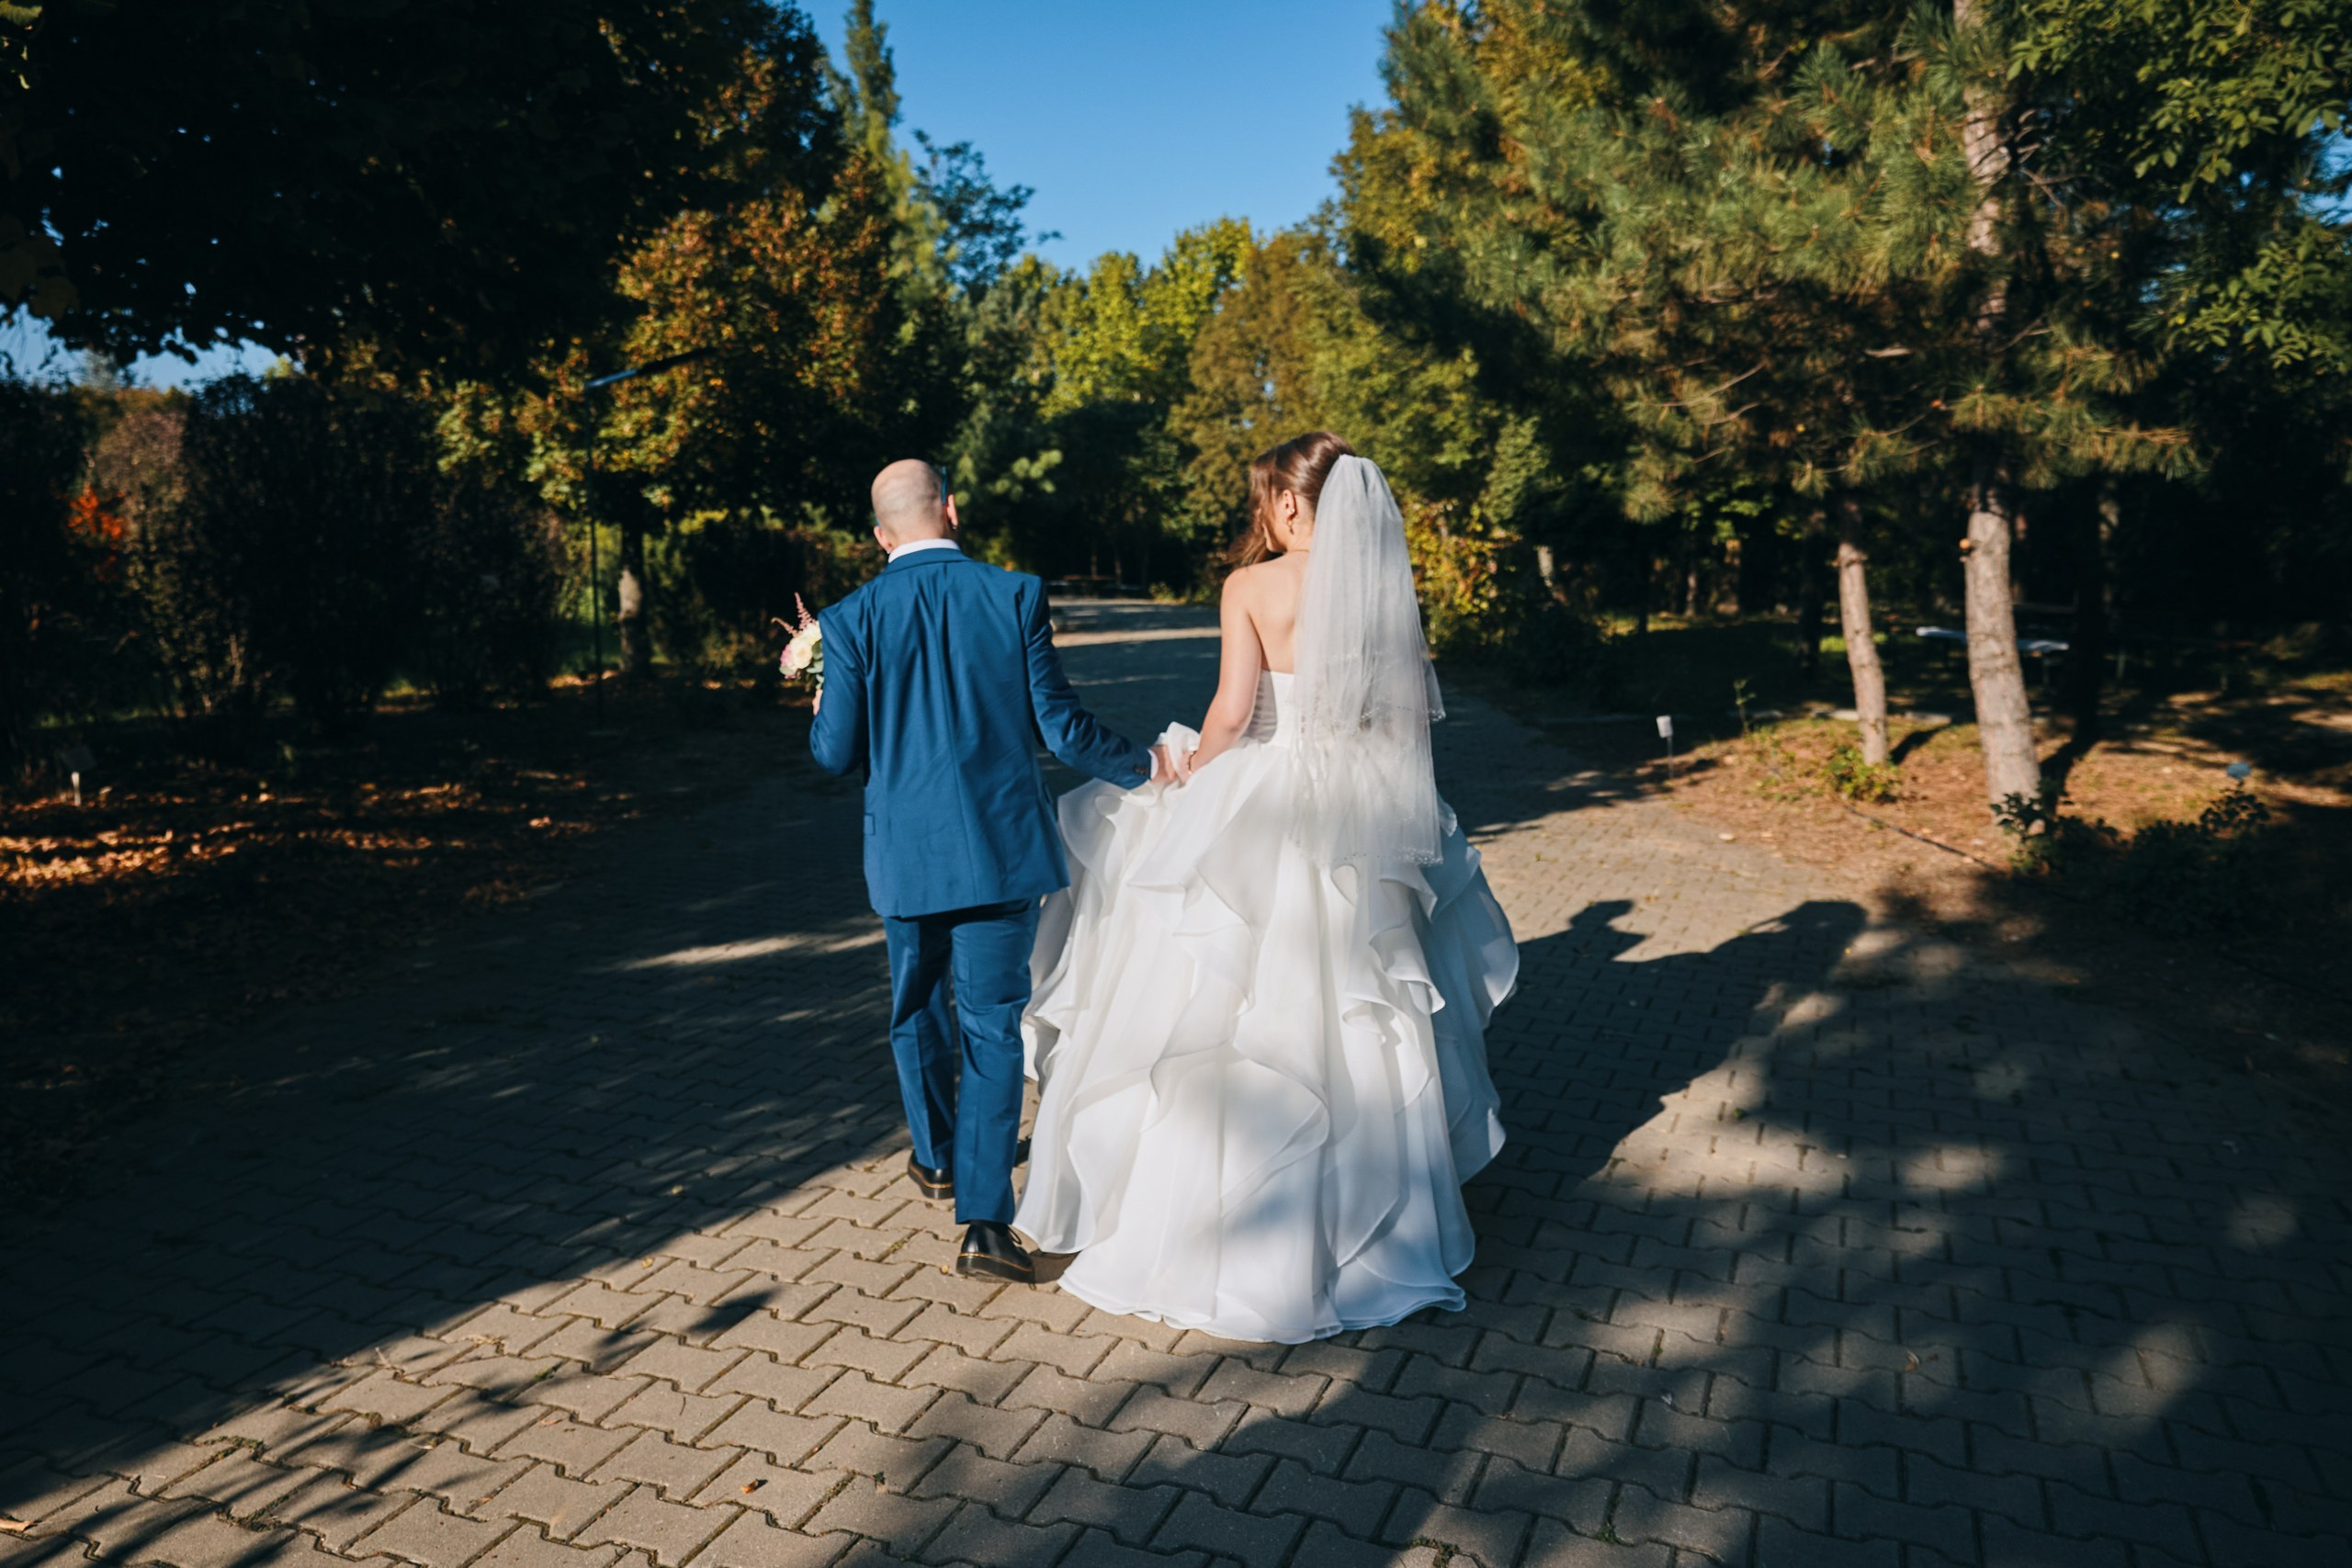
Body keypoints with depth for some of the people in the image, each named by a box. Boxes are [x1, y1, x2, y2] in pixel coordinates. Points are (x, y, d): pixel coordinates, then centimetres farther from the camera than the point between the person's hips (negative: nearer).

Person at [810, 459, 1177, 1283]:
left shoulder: (853, 619, -6)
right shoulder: (1017, 595, -6)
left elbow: (837, 752, -3)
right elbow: (1061, 726, -6)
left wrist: (823, 706, 20)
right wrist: (1146, 767, 9)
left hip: (907, 851, 1)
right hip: (1003, 845, -1)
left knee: (917, 1006, 23)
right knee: (993, 1024, 6)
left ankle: (937, 1157, 43)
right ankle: (983, 1220, 1)